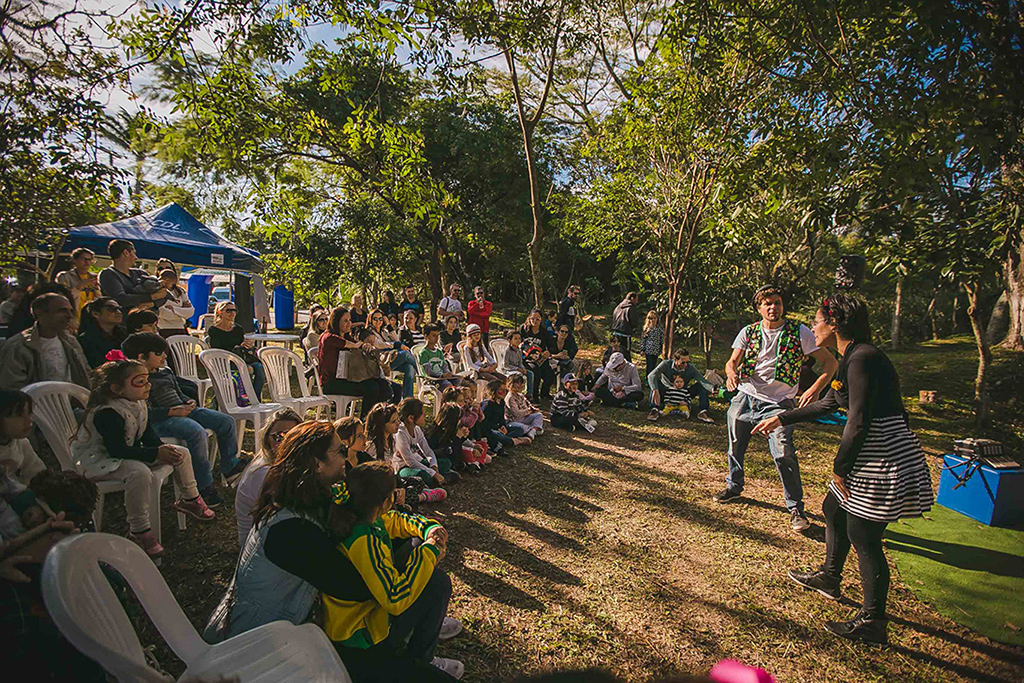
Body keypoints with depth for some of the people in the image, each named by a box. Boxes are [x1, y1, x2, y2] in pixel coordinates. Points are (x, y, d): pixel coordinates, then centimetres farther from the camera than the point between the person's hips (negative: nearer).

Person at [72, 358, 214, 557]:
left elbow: (148, 434, 8)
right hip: (98, 460, -9)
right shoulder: (107, 413, -28)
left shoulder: (138, 404, 0)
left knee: (181, 453, 3)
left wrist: (163, 449, -12)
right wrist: (156, 453, -33)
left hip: (128, 452, 10)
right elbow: (118, 450, -32)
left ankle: (190, 499, 21)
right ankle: (138, 531, -26)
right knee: (140, 472, -39)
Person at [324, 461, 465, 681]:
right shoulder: (363, 541, -35)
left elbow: (397, 521, 11)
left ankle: (429, 622, 24)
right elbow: (396, 599, -35)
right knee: (438, 582, -18)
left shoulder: (363, 515, -9)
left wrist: (429, 529, -8)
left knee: (416, 543, 10)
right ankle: (420, 660, 3)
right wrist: (429, 551, -25)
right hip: (358, 638, -9)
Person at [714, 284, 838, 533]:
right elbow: (732, 361, 1)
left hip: (777, 403, -3)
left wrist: (815, 389, -19)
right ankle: (734, 486, 40)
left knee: (783, 454, -15)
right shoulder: (748, 332, 4)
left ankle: (796, 508, 3)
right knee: (735, 447, 14)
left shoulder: (799, 333, -4)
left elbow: (831, 362, -4)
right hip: (744, 398, 3)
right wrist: (731, 374, -24)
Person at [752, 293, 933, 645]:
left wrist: (840, 468, -14)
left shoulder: (862, 359, -20)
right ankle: (830, 578, 42)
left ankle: (873, 623, 15)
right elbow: (828, 404, 24)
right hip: (871, 455, 10)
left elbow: (859, 421, -24)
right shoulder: (854, 357, 13)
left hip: (884, 459, -10)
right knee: (834, 509, 23)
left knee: (863, 537, 0)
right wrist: (782, 418, 29)